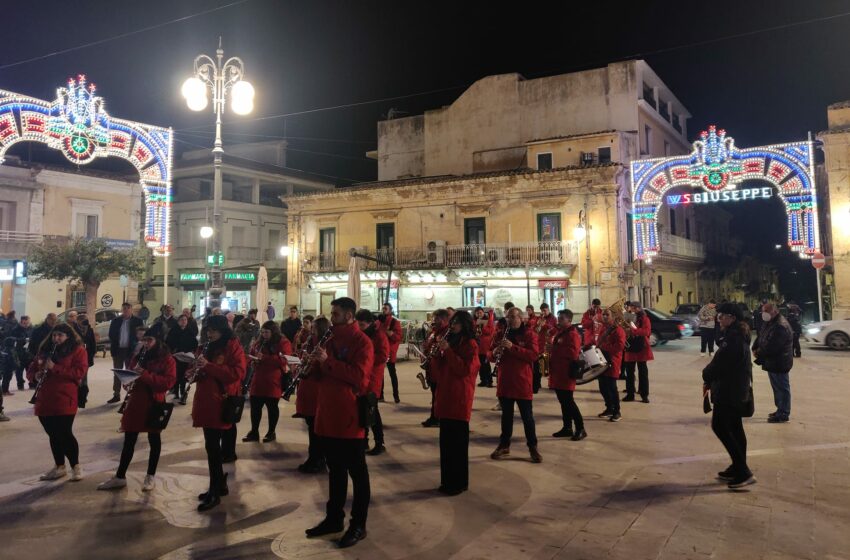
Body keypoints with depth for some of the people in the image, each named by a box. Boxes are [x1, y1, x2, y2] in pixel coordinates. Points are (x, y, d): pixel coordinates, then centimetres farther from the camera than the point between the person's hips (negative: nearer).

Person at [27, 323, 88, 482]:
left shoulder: (78, 350, -2)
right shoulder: (45, 350, 16)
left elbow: (79, 372, -13)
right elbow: (31, 369, 18)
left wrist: (55, 368, -19)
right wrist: (36, 375, -5)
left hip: (65, 400, -6)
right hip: (45, 400, 6)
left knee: (64, 433, -8)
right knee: (53, 434, 13)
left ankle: (76, 466, 7)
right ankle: (59, 467, 25)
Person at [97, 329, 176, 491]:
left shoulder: (167, 359, -8)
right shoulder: (138, 356, 10)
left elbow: (168, 382, -18)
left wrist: (146, 375, -26)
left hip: (154, 404, -5)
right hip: (135, 402, 5)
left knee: (154, 440, 7)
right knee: (129, 440, 9)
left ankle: (151, 476, 18)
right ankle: (120, 477, 17)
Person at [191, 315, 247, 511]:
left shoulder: (233, 347, -9)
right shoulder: (210, 347, 16)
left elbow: (237, 373, -20)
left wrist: (208, 366, -22)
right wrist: (197, 371, 1)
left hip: (222, 403, -8)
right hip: (207, 402, 8)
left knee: (213, 447, -7)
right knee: (213, 446, 13)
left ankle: (215, 492, 0)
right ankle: (220, 484, 24)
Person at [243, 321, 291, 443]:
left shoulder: (283, 343, -7)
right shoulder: (259, 342, 14)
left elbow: (283, 360, -19)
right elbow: (251, 354, 22)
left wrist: (264, 358, -22)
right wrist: (252, 357, -3)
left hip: (273, 381, -6)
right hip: (258, 380, 6)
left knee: (272, 407, 4)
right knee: (255, 406, 7)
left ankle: (271, 432, 17)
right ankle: (254, 432, 18)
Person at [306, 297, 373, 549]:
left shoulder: (361, 341, -10)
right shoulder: (332, 339, 15)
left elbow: (359, 375, -22)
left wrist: (328, 361, -23)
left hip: (350, 415, -8)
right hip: (329, 414, 8)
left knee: (357, 471, 4)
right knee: (335, 469, 17)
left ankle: (358, 525, 13)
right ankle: (334, 518, 29)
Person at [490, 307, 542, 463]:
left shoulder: (529, 334, -3)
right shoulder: (501, 334, 11)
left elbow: (533, 355, -17)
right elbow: (490, 354, 14)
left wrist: (512, 347, -25)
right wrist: (495, 352, -11)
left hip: (522, 382, -4)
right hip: (504, 381, 4)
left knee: (527, 416, 2)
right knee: (506, 415, 13)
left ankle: (533, 447, 11)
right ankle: (504, 445, 23)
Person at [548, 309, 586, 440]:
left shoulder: (572, 334, -14)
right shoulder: (559, 332, 16)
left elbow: (573, 353, -24)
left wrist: (555, 349, -19)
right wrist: (551, 352, 4)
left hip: (566, 374, -9)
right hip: (558, 373, 9)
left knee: (568, 402, -8)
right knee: (564, 401, 13)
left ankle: (580, 429, -1)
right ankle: (567, 428, 20)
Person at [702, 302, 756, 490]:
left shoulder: (733, 337, -20)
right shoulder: (738, 335, 13)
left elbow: (719, 362, -21)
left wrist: (707, 378, -3)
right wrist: (711, 380, 8)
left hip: (729, 389, -10)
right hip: (737, 389, 10)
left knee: (719, 426, -7)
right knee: (734, 428, 15)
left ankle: (743, 472, -8)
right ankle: (738, 469, 23)